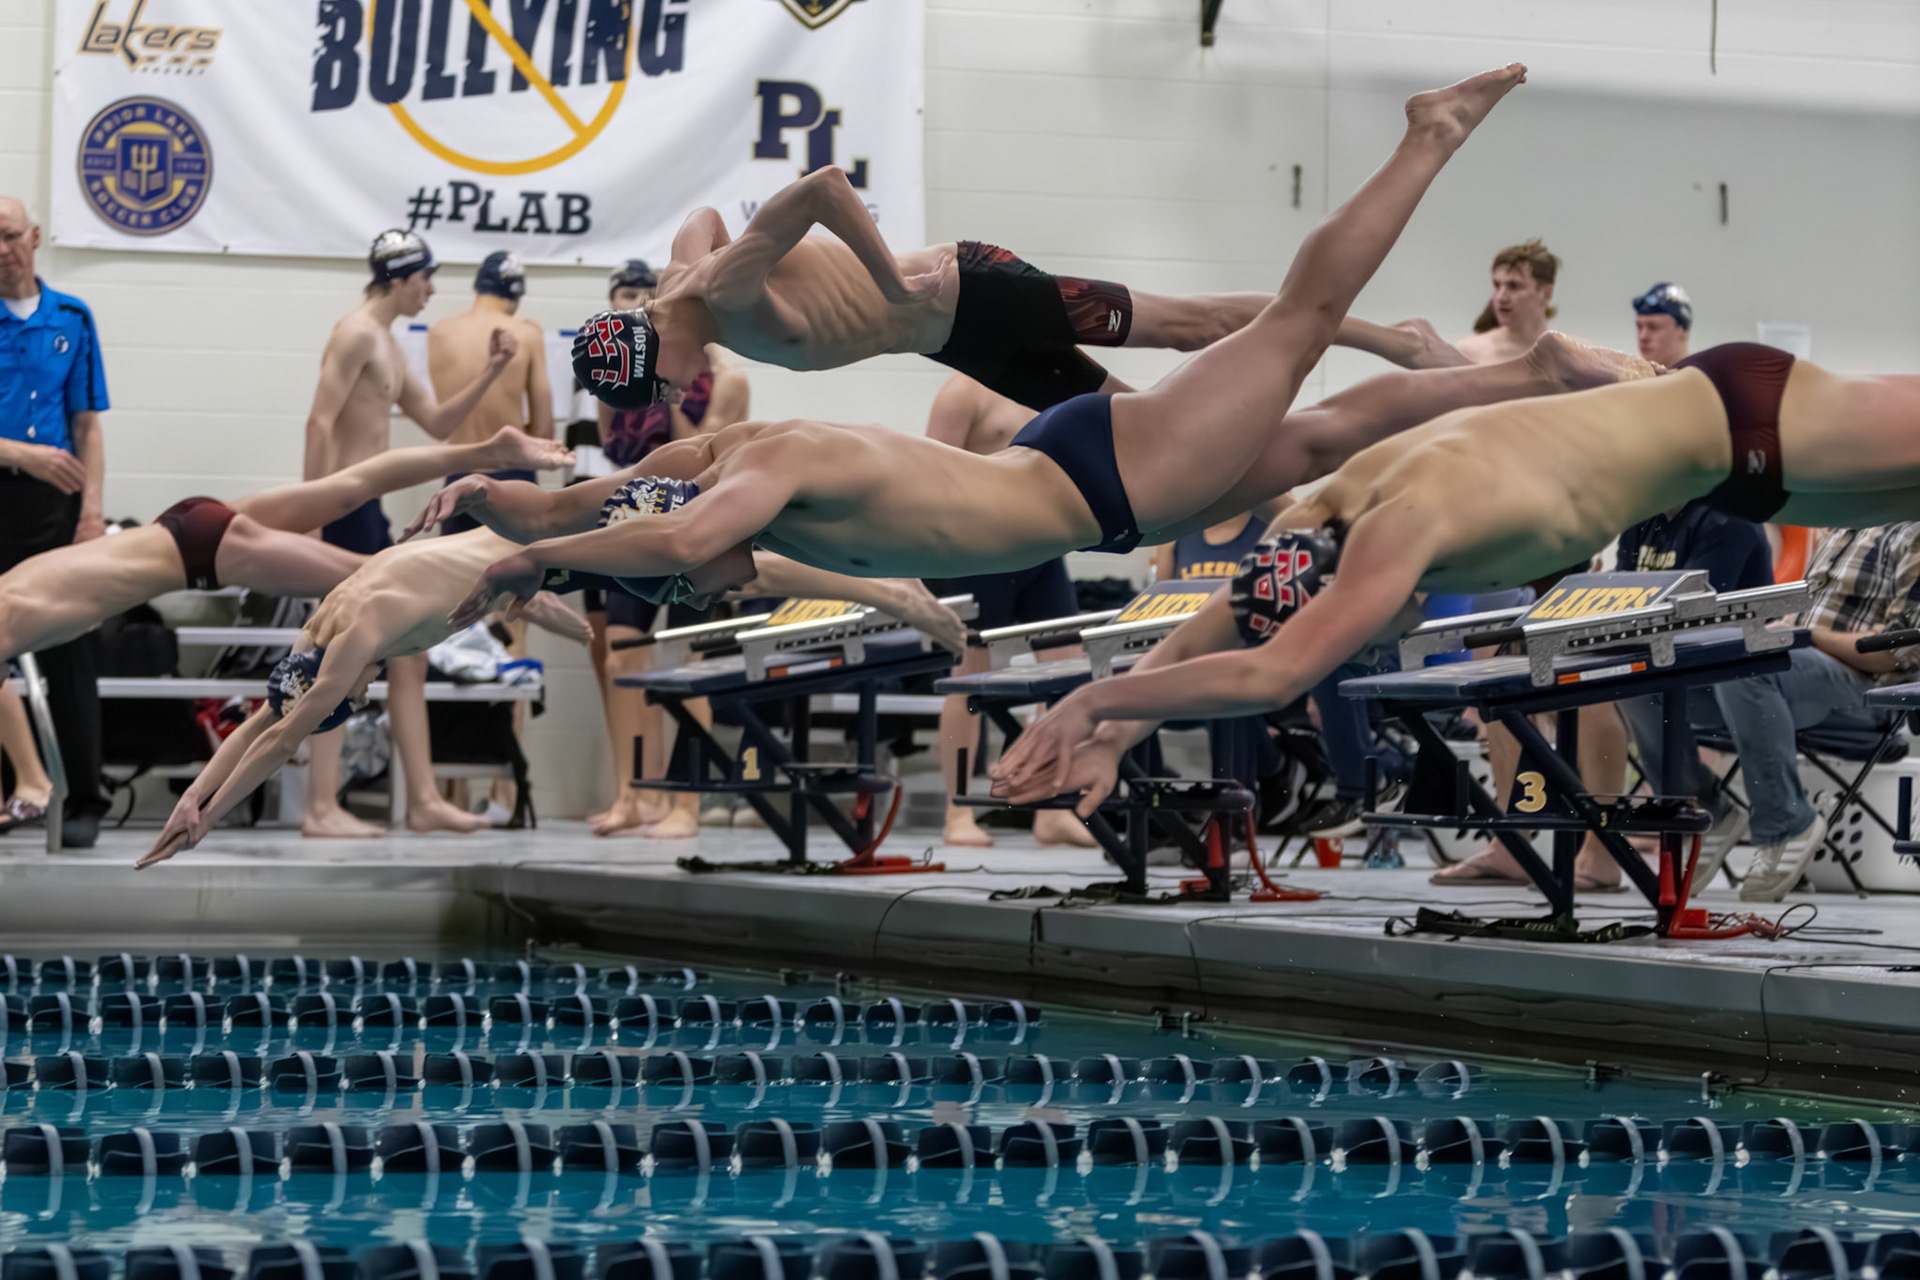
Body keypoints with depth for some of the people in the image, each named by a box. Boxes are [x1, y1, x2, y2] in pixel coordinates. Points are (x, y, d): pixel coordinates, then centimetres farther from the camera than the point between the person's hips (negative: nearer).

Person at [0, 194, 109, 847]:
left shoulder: (71, 318, 9)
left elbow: (87, 427, 9)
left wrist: (92, 509, -1)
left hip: (53, 503, 1)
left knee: (70, 656, 1)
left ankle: (84, 805, 6)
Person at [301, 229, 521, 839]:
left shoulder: (387, 346, 20)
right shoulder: (357, 333, -11)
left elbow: (437, 423, 25)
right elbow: (320, 422, -19)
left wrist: (489, 374, 13)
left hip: (368, 512, 10)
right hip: (344, 506, -10)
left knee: (409, 653, 10)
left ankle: (424, 801, 12)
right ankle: (321, 808, -6)